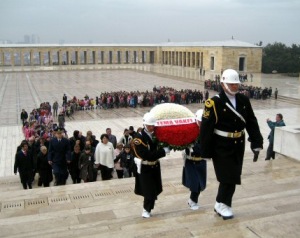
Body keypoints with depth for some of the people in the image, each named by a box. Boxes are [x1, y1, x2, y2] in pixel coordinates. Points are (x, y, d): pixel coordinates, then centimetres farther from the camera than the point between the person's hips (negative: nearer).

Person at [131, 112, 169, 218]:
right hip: (145, 168, -6)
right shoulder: (139, 138, -22)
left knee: (155, 190, 13)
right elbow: (148, 155, -27)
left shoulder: (156, 133, -2)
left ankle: (147, 209, 31)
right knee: (149, 191, -3)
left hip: (155, 166, 6)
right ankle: (146, 210, 19)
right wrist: (164, 151, -27)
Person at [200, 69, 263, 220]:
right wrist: (206, 152, -14)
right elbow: (206, 128, -15)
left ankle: (222, 205, 30)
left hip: (238, 145, 6)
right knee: (228, 176, -1)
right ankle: (222, 204, 21)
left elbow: (252, 123, 6)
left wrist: (256, 144, 0)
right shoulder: (214, 102, -15)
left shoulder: (244, 100, 3)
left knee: (233, 176, 13)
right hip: (222, 147, -6)